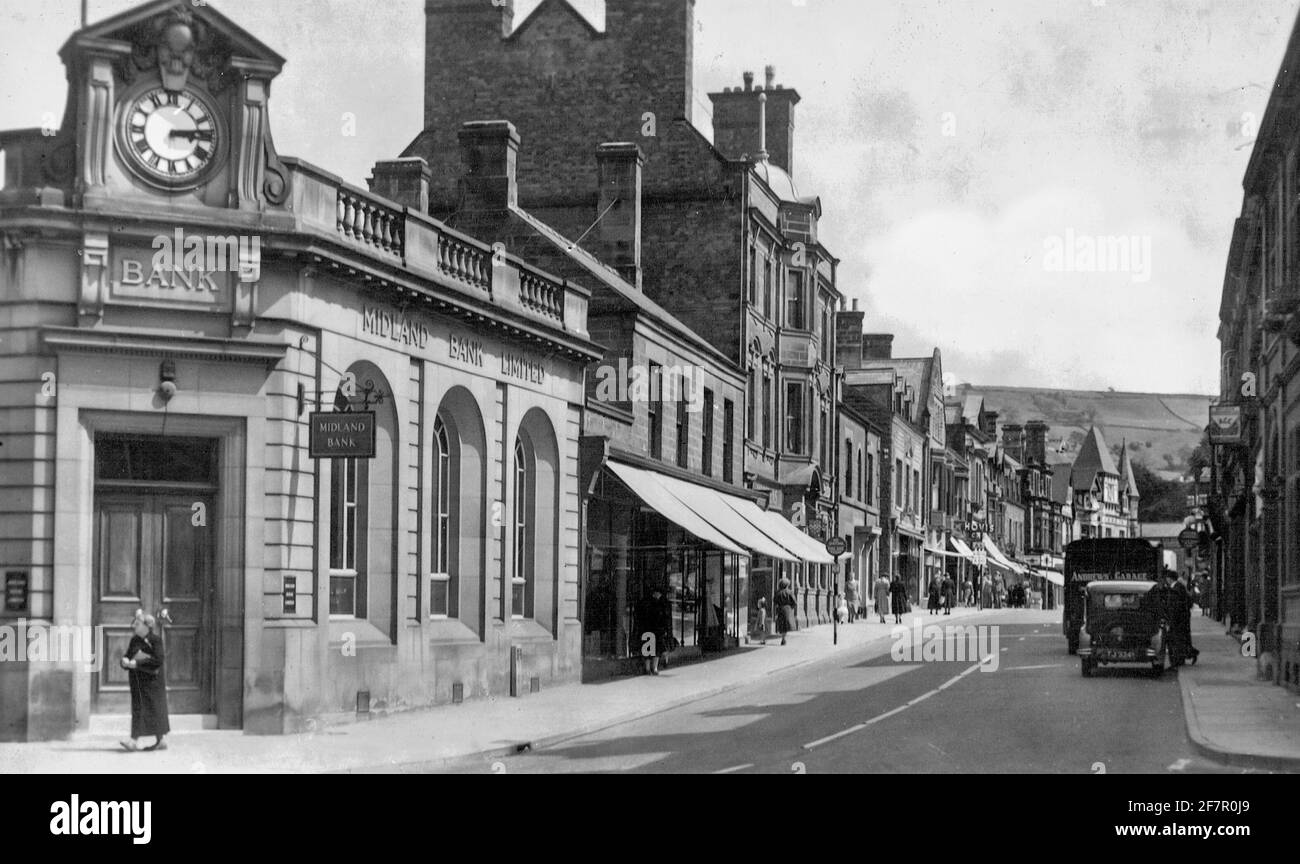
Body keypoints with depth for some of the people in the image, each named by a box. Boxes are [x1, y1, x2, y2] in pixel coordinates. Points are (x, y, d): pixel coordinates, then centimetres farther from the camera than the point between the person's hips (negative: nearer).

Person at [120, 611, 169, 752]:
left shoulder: (155, 640, -9)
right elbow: (127, 655, 16)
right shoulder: (134, 641, 11)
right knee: (137, 710, 2)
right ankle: (134, 741, -1)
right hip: (137, 681, 6)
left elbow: (158, 660, -18)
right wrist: (125, 661, -9)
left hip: (151, 681, -6)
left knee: (154, 709, -1)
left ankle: (160, 740, 8)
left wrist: (136, 663, -20)